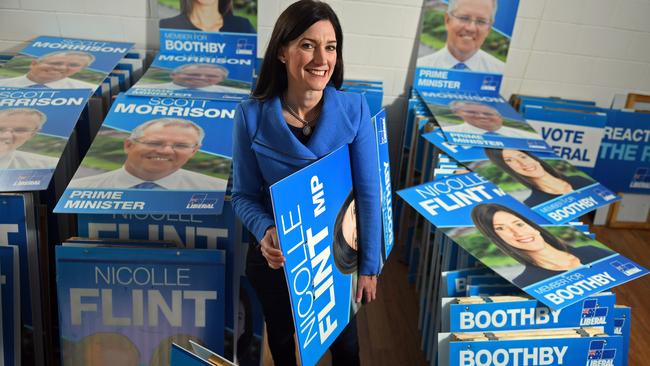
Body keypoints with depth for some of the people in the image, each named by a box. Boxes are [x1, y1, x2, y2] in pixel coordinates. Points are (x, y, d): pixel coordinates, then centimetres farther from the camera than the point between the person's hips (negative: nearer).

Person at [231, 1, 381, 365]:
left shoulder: (354, 109, -17)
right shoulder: (251, 116, -18)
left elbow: (368, 194, -12)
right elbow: (244, 195, -10)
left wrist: (369, 265, -8)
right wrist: (265, 232, -31)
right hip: (277, 257, 0)